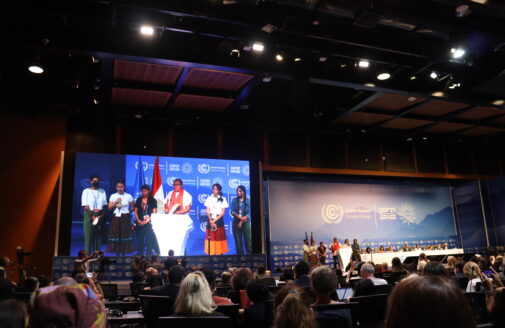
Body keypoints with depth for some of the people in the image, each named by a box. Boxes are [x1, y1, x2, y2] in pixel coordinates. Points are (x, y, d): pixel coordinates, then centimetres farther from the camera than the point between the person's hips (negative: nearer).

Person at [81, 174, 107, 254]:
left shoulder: (102, 191, 13)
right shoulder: (86, 191, 4)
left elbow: (104, 205, 8)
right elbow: (85, 206, -5)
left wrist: (101, 215, -7)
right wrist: (92, 216, -13)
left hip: (100, 215, 3)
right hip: (89, 215, -3)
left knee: (99, 235, 2)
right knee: (89, 235, -5)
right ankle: (88, 254, -2)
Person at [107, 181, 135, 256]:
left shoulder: (128, 196, 1)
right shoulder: (113, 196, 6)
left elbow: (133, 206, 8)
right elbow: (109, 207, 0)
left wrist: (129, 212, 1)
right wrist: (116, 202, -13)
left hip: (125, 218, -1)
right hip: (116, 217, 1)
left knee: (125, 235, -3)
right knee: (116, 235, 0)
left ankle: (124, 253, 4)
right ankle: (117, 253, 8)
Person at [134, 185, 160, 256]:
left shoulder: (153, 200, 1)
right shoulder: (139, 200, 12)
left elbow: (154, 212, -4)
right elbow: (135, 211, 11)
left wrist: (147, 221, -12)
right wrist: (138, 220, -4)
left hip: (149, 223, -3)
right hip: (139, 223, 4)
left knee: (149, 240, -7)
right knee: (140, 239, 5)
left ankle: (149, 254, -2)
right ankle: (140, 254, 13)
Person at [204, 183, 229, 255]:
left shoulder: (223, 199, 4)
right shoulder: (209, 199, 8)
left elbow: (222, 212, -1)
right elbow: (207, 211, 2)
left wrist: (215, 220, -11)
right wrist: (211, 220, -12)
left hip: (219, 220, -1)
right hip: (210, 220, 1)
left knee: (219, 237, -3)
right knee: (211, 238, -3)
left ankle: (220, 253, 1)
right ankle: (210, 254, -1)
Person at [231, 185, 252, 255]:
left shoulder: (247, 201, 2)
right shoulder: (234, 200, 7)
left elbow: (249, 213, -3)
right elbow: (232, 212, -1)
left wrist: (242, 221, -11)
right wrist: (239, 217, -17)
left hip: (246, 223, -1)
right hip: (236, 223, 2)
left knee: (248, 240, -6)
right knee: (238, 241, 2)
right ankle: (240, 255, 7)